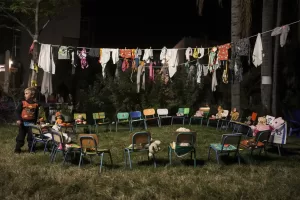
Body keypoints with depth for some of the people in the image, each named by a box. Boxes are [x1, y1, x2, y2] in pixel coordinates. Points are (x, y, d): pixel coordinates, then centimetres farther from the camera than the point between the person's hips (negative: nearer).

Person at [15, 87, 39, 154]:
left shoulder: (36, 105, -2)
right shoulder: (22, 103, -6)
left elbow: (36, 114, 6)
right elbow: (17, 111, -5)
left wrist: (35, 122, 5)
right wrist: (18, 119, -16)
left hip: (31, 123, 1)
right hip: (23, 123, -1)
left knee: (31, 136, 9)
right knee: (21, 136, 5)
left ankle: (31, 148, 22)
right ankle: (17, 148, 15)